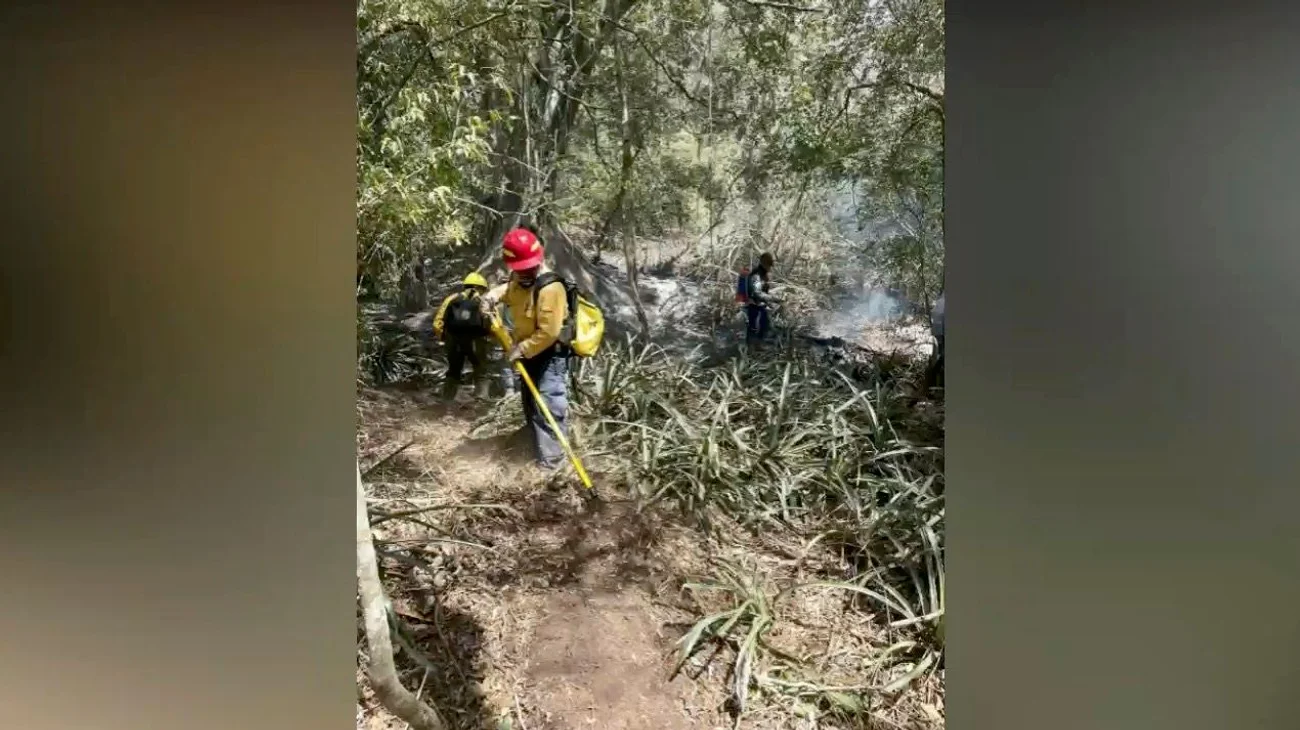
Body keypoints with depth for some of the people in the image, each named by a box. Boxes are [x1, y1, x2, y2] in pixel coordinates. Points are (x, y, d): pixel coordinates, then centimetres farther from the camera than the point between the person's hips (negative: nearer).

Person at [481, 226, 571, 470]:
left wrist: (521, 350, -22)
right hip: (529, 354, 10)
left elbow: (548, 333, -30)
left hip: (549, 357, -10)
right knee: (531, 405, 24)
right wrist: (493, 296, 3)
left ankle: (550, 463, -4)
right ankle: (538, 448, 44)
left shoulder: (550, 288, -29)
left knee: (548, 410, -11)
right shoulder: (519, 280, -1)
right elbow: (508, 289, 25)